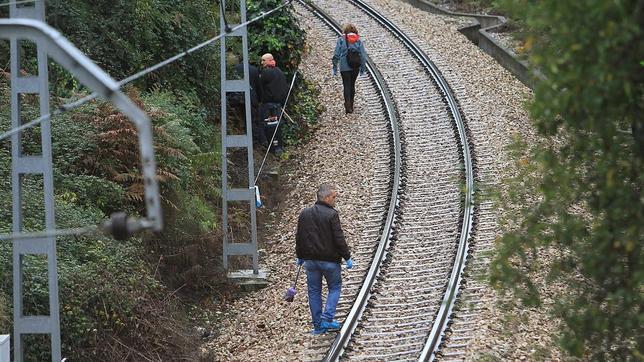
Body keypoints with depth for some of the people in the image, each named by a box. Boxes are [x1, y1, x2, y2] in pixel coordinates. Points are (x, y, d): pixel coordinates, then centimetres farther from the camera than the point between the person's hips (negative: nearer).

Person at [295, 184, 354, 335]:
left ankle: (318, 325, 12)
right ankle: (327, 318, -3)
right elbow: (339, 239, -15)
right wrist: (347, 257, -6)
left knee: (314, 291, 11)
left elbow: (299, 238, 11)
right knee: (335, 287, 12)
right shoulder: (332, 215, -15)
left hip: (310, 260, 5)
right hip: (329, 260, -5)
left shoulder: (304, 214, 4)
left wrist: (300, 257, 22)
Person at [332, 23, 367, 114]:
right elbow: (362, 54, 0)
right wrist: (363, 67, 8)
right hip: (355, 67, 3)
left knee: (347, 86, -1)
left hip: (345, 67, -3)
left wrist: (335, 66, 3)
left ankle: (348, 106, -16)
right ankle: (351, 106, 24)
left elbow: (336, 54, -5)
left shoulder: (341, 40, -5)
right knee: (352, 85, 17)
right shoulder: (358, 40, 1)